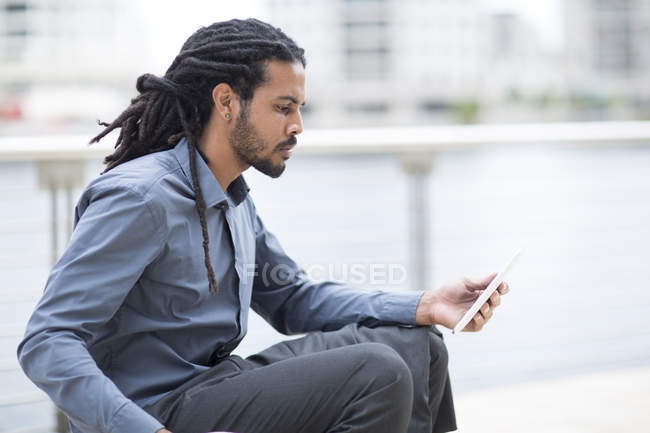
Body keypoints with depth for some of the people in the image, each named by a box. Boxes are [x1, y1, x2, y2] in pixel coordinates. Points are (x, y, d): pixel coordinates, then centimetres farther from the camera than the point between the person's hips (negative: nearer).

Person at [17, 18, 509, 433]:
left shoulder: (233, 196, 11)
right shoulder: (141, 198, -19)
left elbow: (294, 297, 18)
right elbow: (47, 344, -24)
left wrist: (423, 307, 4)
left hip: (212, 382, 9)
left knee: (414, 346, 5)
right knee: (377, 374, -21)